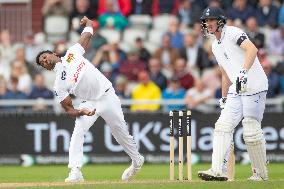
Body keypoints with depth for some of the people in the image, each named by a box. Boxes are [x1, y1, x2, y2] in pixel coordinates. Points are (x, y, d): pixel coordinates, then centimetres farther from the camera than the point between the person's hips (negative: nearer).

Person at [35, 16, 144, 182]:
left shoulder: (72, 53, -2)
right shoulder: (59, 84, -5)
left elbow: (89, 31, 6)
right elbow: (69, 109, -9)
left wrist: (87, 22, -8)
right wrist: (81, 112, -24)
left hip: (107, 96, 0)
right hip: (90, 103, 0)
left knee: (121, 133, 11)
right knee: (78, 132, -23)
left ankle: (137, 161, 35)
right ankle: (75, 172, -25)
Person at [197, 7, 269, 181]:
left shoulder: (232, 33, -8)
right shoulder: (216, 46, 19)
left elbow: (252, 49, -25)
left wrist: (244, 72, -37)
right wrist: (224, 98, 25)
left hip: (254, 87, -9)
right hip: (236, 91, 9)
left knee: (251, 131, -9)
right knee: (223, 126, -6)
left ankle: (261, 173, 5)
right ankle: (217, 170, -13)